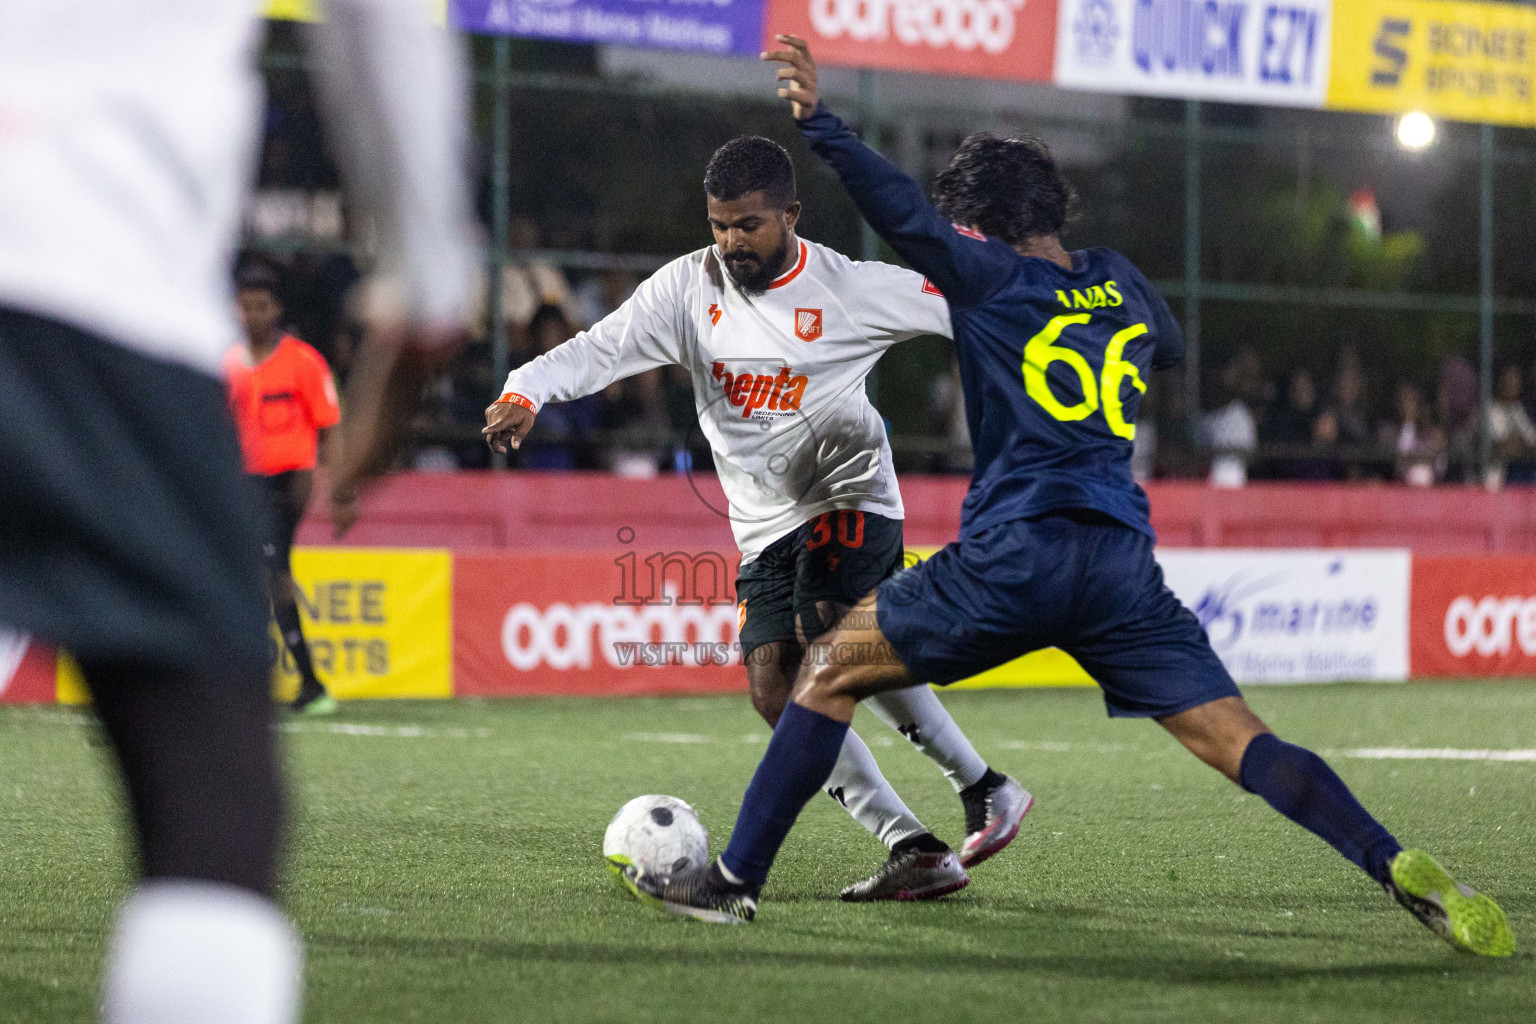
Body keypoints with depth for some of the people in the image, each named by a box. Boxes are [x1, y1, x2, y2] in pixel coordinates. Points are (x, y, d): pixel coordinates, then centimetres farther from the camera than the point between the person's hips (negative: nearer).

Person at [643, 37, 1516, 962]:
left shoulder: (990, 277, 4)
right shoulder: (1120, 281, 18)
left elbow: (905, 214, -13)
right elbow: (1174, 350, 40)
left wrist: (819, 122, -15)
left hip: (1014, 556, -4)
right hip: (1125, 563, 4)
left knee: (834, 668, 13)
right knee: (1241, 742, 0)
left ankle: (737, 878, 10)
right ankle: (1403, 872, -21)